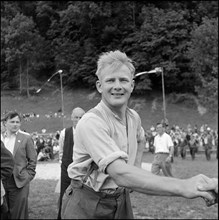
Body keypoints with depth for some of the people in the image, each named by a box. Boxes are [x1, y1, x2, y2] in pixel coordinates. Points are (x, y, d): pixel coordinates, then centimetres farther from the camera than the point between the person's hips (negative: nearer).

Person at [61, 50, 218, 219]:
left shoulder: (134, 117, -1)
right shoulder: (91, 122, -26)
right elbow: (121, 174, -37)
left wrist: (134, 170, 9)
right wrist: (182, 187, -43)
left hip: (122, 200, 6)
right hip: (86, 205, -6)